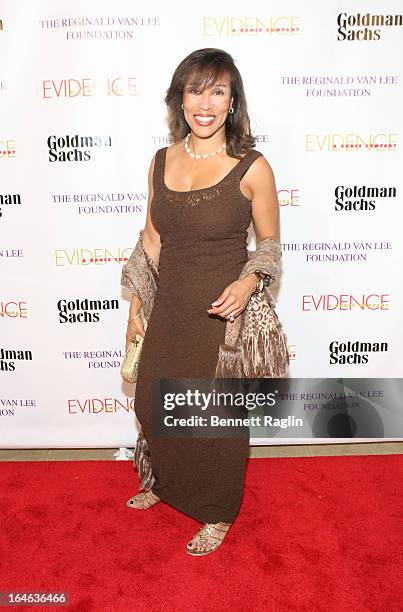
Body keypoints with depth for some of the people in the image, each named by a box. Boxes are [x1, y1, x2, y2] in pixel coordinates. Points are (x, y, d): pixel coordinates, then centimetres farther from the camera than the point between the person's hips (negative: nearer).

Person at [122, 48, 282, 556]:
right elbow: (152, 237, 10)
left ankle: (218, 514, 39)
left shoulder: (252, 167, -10)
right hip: (168, 311, 5)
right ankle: (166, 483, 51)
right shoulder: (161, 161, 3)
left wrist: (247, 284, -22)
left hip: (223, 315, -4)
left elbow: (270, 244, -2)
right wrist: (136, 305, 9)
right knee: (153, 404, 19)